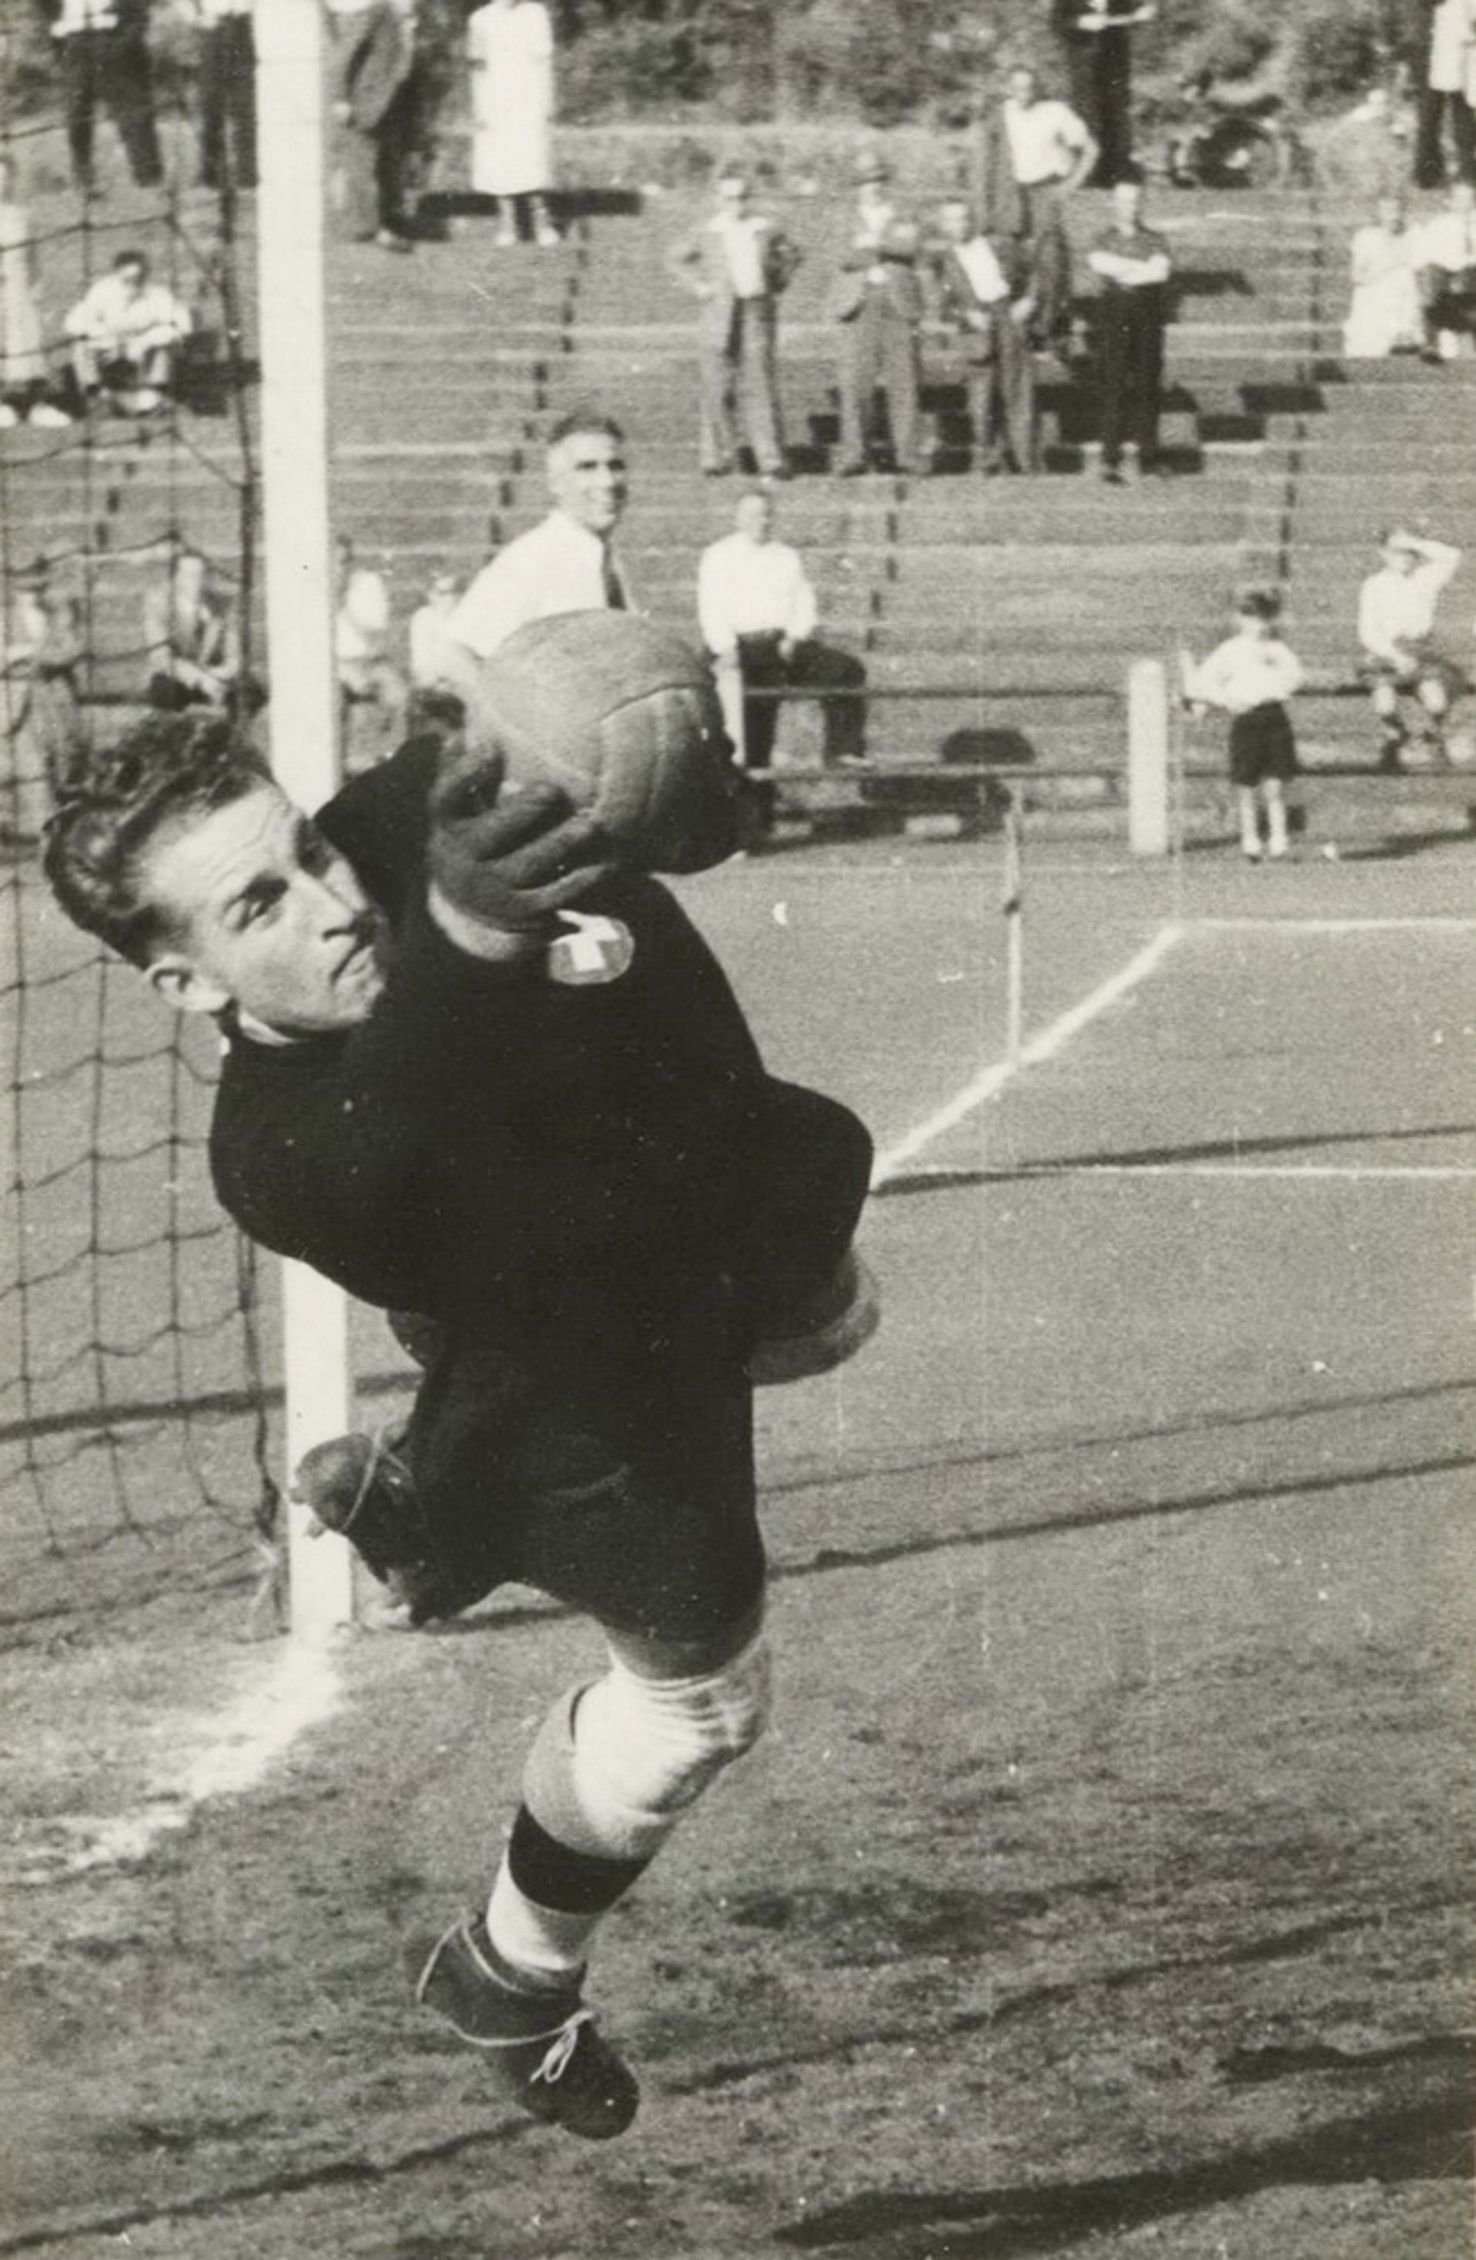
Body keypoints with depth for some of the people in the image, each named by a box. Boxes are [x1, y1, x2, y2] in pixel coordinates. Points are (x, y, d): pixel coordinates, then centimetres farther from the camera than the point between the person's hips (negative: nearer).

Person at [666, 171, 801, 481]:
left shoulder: (766, 229, 7)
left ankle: (771, 459, -4)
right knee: (718, 387, -1)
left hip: (758, 314, 0)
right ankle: (716, 455, 8)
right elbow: (675, 260, 15)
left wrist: (778, 285, 12)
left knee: (760, 385, -3)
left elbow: (790, 255, 24)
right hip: (721, 315, 0)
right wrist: (697, 287, 4)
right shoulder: (708, 233, 4)